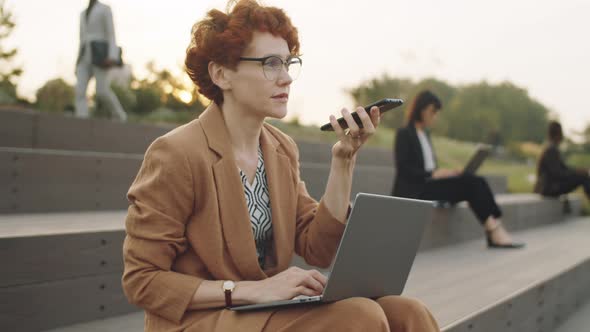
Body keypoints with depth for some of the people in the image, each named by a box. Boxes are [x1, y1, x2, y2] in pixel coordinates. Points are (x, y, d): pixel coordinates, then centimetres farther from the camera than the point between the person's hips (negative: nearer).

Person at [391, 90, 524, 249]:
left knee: (477, 182, -14)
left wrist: (441, 172, -1)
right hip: (415, 190, -7)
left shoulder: (424, 134, 21)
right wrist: (433, 174, -21)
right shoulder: (404, 134, -4)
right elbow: (403, 169, -14)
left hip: (429, 184, 7)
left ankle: (494, 231, -22)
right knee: (469, 184, -23)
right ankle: (494, 230, -21)